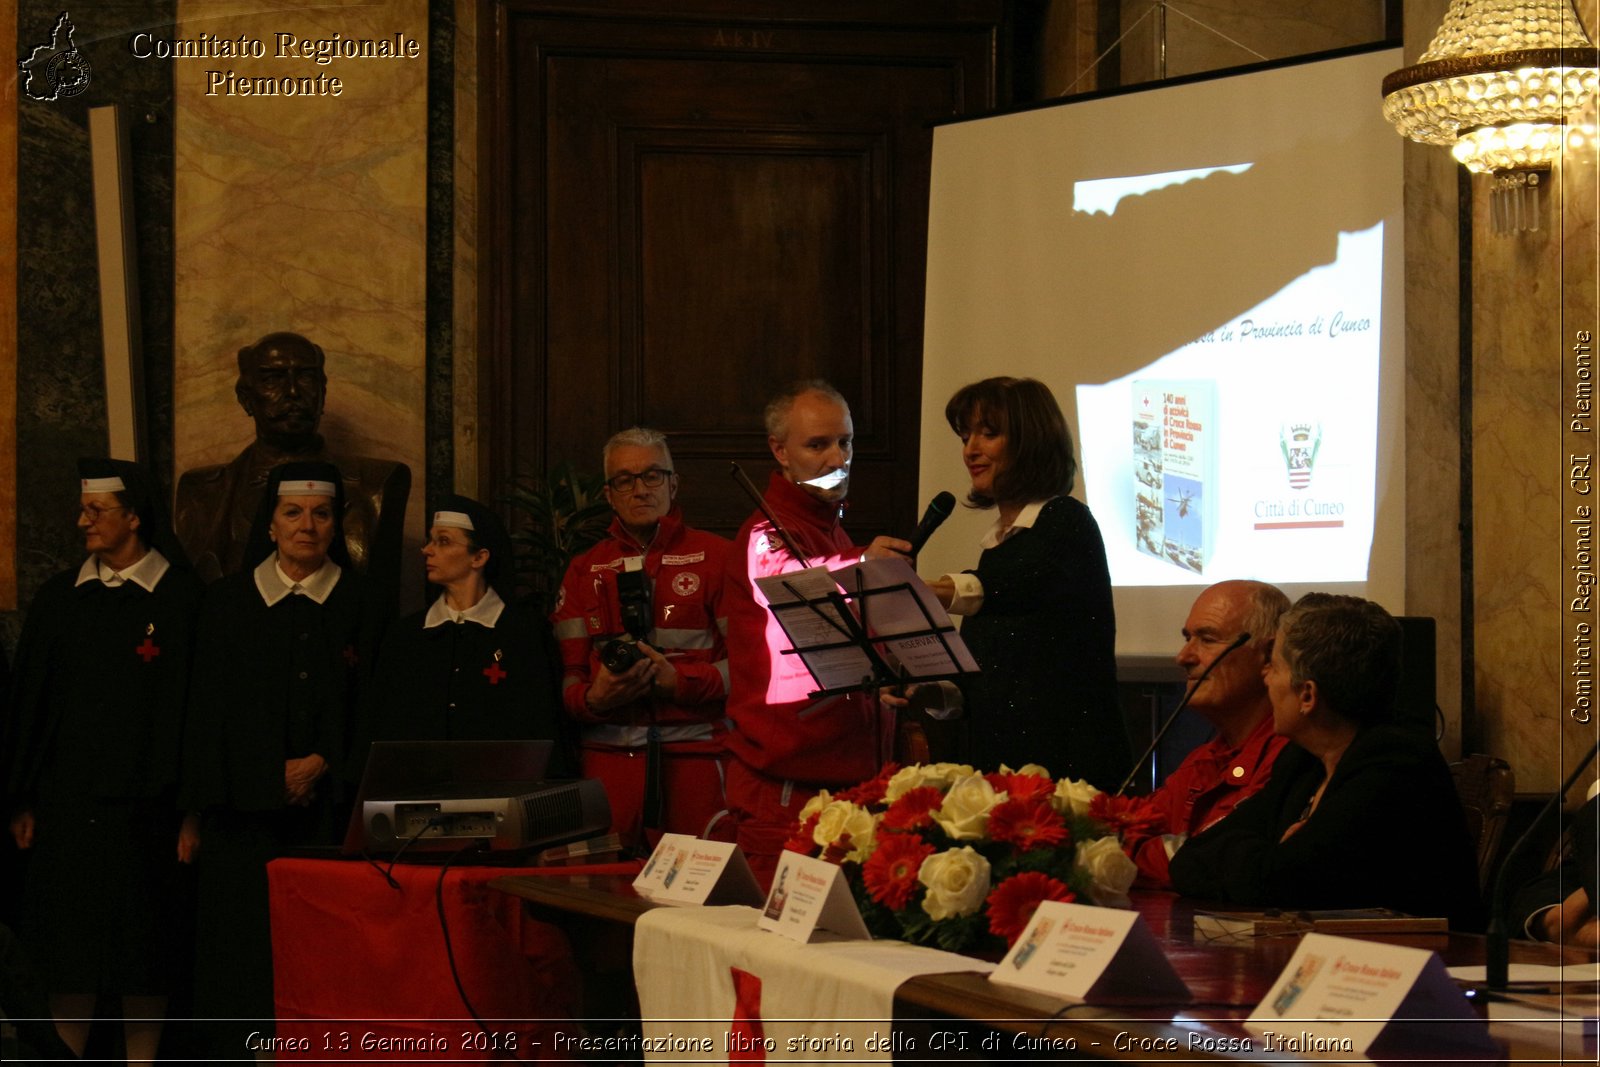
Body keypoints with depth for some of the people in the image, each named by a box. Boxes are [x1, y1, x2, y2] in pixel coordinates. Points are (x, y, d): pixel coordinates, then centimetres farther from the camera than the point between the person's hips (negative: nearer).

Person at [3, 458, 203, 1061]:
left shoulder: (182, 599, -2)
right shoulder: (59, 598, 9)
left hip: (145, 804, -3)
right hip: (66, 802, 3)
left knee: (144, 950, 2)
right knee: (68, 949, 4)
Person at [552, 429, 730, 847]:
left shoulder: (715, 557, 7)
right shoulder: (584, 571, 17)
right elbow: (568, 675, 12)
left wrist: (676, 680, -14)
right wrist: (594, 698, -10)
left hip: (698, 754, -2)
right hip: (611, 760, 2)